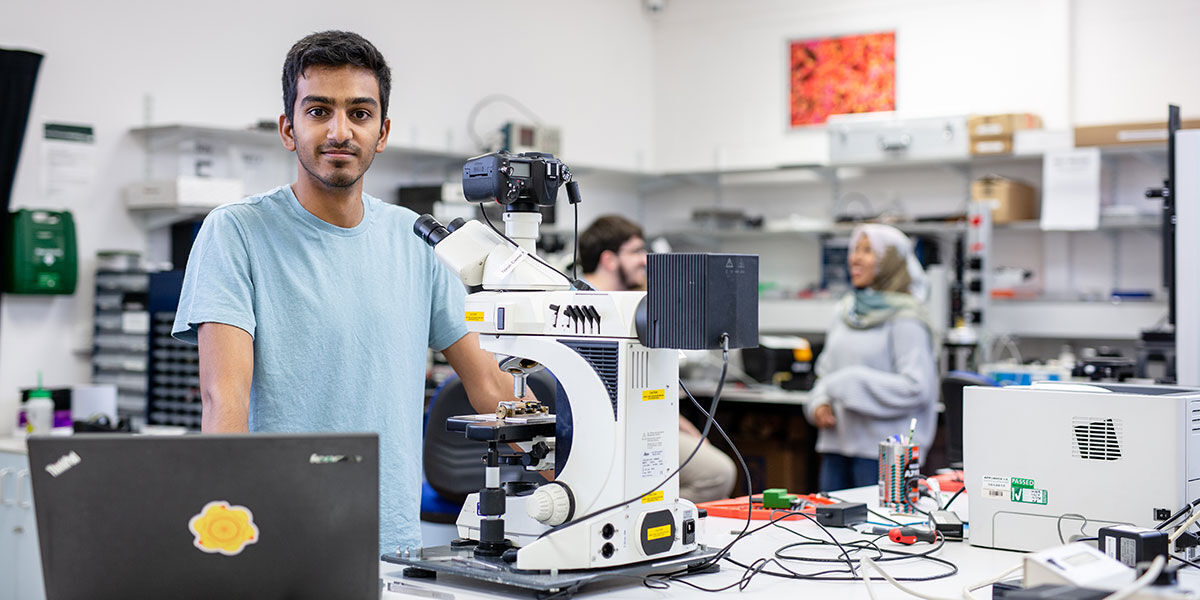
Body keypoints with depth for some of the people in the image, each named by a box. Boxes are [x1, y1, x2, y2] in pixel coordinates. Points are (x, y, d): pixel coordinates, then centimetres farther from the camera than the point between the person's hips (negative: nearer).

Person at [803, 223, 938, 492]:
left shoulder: (904, 318, -9)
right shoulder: (846, 310, 13)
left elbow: (916, 387, -17)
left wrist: (849, 386, -17)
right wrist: (819, 402, 2)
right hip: (836, 443, 7)